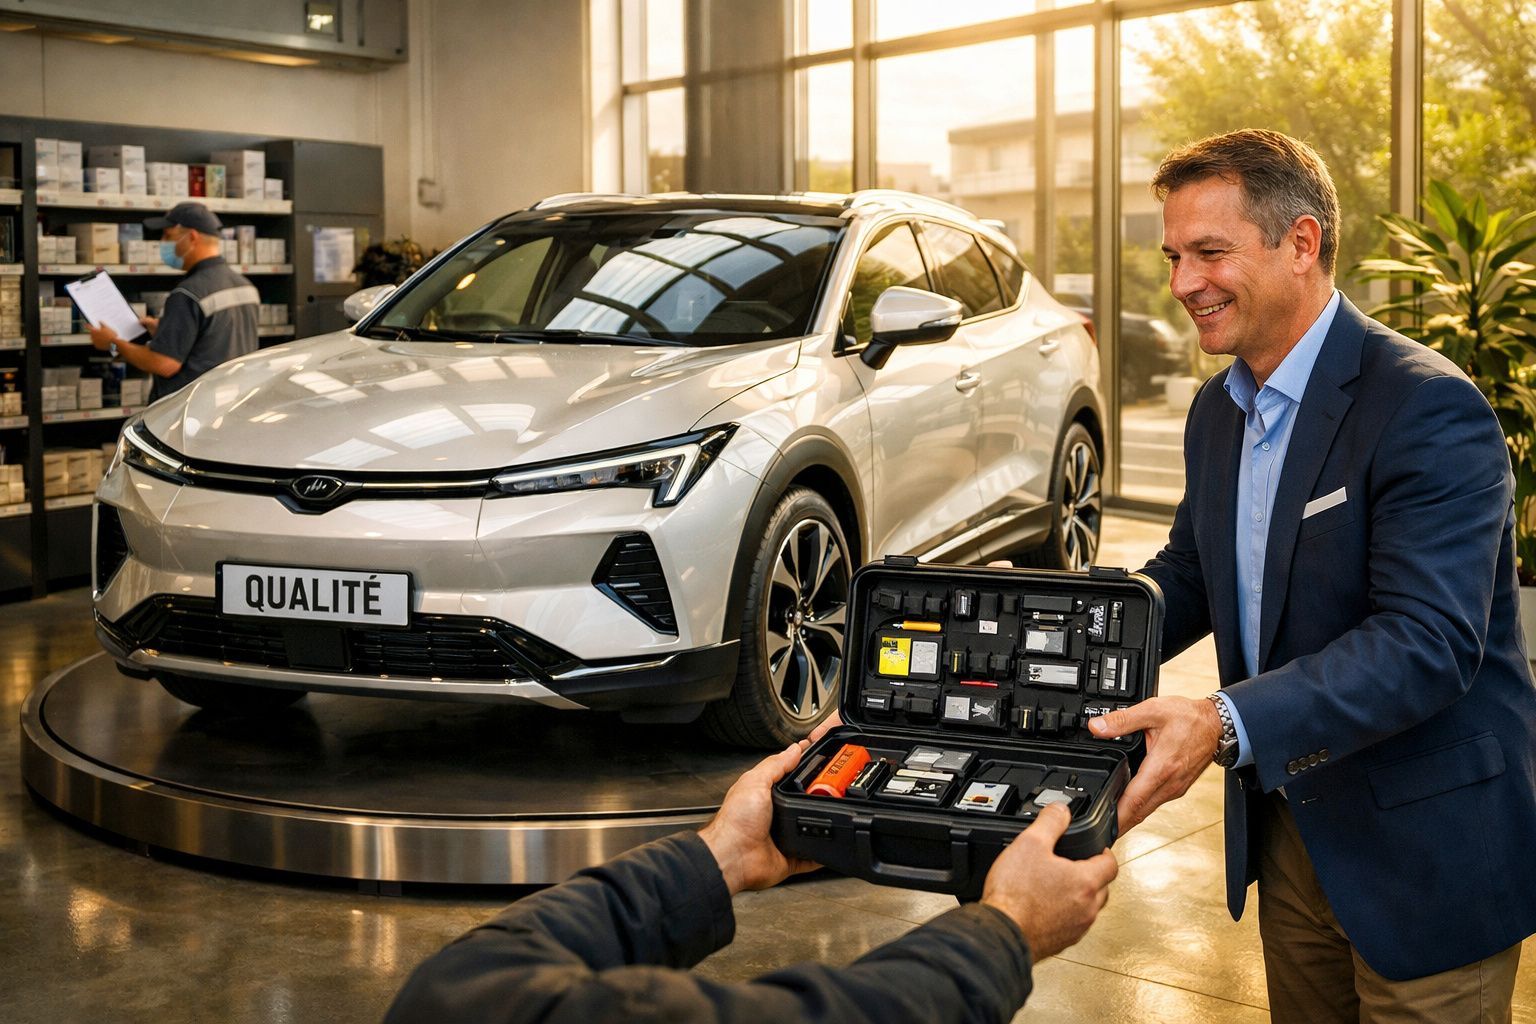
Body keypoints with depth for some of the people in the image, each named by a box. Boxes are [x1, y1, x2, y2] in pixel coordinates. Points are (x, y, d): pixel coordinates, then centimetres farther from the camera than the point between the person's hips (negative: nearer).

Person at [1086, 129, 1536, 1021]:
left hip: (1424, 847, -7)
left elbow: (1427, 641, -29)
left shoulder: (1429, 408, -22)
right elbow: (1189, 576, 12)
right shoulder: (1220, 408, 6)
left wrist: (1227, 725, -40)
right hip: (1288, 825, 8)